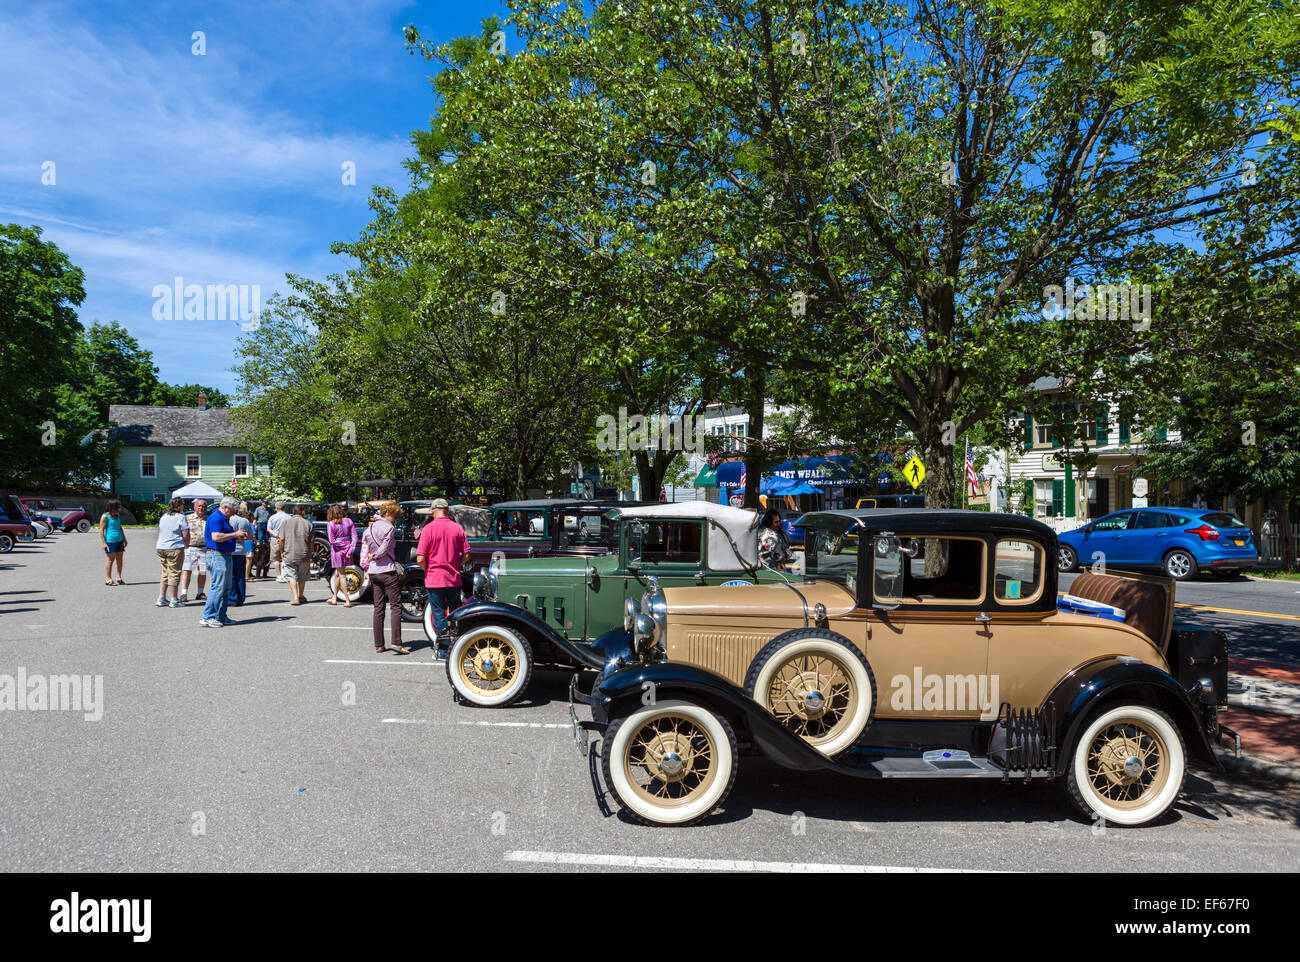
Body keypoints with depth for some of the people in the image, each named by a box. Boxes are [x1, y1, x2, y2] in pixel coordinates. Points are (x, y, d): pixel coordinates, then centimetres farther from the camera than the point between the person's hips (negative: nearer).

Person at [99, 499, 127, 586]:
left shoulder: (117, 516, 16)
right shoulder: (105, 516, -6)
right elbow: (101, 530, -9)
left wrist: (124, 539, 24)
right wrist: (103, 543, -15)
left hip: (119, 540, 7)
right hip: (110, 541, -7)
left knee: (119, 559, 6)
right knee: (111, 559, -4)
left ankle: (119, 578, 12)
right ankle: (108, 579, 3)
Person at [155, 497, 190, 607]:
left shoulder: (163, 517, 12)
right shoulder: (180, 517, -10)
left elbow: (159, 532, 19)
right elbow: (186, 535, -12)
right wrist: (187, 545, 5)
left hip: (161, 548, 7)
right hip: (175, 549, -7)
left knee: (165, 573, 15)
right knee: (174, 574, -1)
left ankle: (161, 598, 12)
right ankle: (174, 600, 4)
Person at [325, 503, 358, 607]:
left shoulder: (331, 524, -9)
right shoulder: (348, 521, 3)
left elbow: (332, 541, -15)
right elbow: (355, 537, -2)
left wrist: (343, 546, -7)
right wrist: (350, 550, -5)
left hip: (337, 551, -5)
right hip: (347, 549, 5)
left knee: (341, 575, 3)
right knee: (337, 574, 19)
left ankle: (347, 601, 1)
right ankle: (334, 598, 29)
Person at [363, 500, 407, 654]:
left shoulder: (369, 528, 14)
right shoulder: (388, 527, -9)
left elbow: (364, 550, 13)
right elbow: (384, 548, -13)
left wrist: (366, 569, 15)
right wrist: (375, 556, 6)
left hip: (373, 572, 7)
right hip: (388, 571, -7)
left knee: (378, 608, 10)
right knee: (396, 606, -5)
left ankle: (378, 645, 10)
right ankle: (396, 643, -14)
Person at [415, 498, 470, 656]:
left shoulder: (429, 529, -10)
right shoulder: (457, 528, 0)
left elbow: (420, 559, -12)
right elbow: (466, 555, 2)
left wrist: (428, 570, 6)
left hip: (434, 578, -3)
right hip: (454, 578, 3)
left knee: (438, 613, 4)